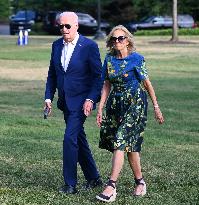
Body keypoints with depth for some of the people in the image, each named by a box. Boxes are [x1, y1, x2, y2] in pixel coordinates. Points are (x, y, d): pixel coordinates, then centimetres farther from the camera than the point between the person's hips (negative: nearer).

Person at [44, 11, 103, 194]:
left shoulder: (89, 46, -11)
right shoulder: (57, 45, 7)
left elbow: (98, 76, -9)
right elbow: (52, 74, 14)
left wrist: (91, 99, -18)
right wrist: (48, 97, 5)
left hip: (81, 101, -7)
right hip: (65, 101, 7)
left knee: (70, 138, -14)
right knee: (78, 139, 14)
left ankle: (70, 184, -6)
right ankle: (93, 178, 27)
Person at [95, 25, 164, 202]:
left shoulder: (137, 58, -7)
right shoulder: (109, 59, 6)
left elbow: (147, 84, -2)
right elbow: (107, 85, 10)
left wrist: (156, 107, 0)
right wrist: (100, 108, 5)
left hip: (135, 104, -5)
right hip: (115, 104, 5)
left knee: (121, 142, -15)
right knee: (130, 145, 9)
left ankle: (111, 186, -19)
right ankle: (140, 182, 25)